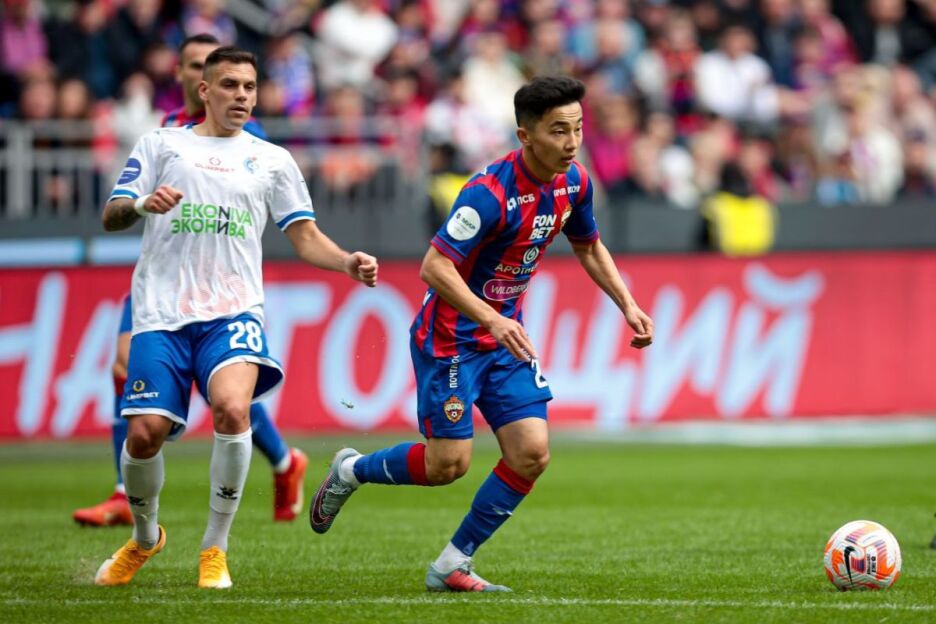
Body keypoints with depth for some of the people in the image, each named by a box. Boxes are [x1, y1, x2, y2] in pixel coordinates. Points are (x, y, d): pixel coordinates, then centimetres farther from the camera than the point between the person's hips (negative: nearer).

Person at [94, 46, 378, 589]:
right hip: (162, 315, 0)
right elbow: (111, 218, 7)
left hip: (234, 314, 0)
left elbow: (306, 238, 16)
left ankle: (215, 549, -14)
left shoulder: (272, 160, 16)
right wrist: (142, 204, -16)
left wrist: (348, 262, -4)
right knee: (144, 434, -10)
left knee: (233, 407, -28)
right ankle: (145, 537, 22)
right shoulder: (161, 145, 13)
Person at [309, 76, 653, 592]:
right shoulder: (491, 193, -26)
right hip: (451, 336, -7)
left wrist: (628, 305, 5)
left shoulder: (574, 183, -2)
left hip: (505, 335, 7)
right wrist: (491, 320, -39)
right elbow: (434, 267, -29)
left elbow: (589, 248, 18)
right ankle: (349, 471, 23)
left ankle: (452, 565, 6)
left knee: (532, 453, -6)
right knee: (448, 463, -6)